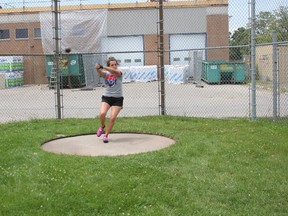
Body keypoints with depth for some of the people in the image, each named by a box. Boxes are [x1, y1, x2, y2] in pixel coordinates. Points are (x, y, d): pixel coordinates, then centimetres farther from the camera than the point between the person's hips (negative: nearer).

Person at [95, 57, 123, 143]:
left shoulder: (119, 73, -4)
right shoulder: (106, 73, 1)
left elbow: (114, 71, -28)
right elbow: (101, 73, -23)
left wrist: (103, 67, -43)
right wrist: (98, 68, -48)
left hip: (117, 98, -1)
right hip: (106, 97, 1)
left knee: (113, 118, -8)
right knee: (102, 113, -21)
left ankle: (106, 135, 12)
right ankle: (102, 126, 12)